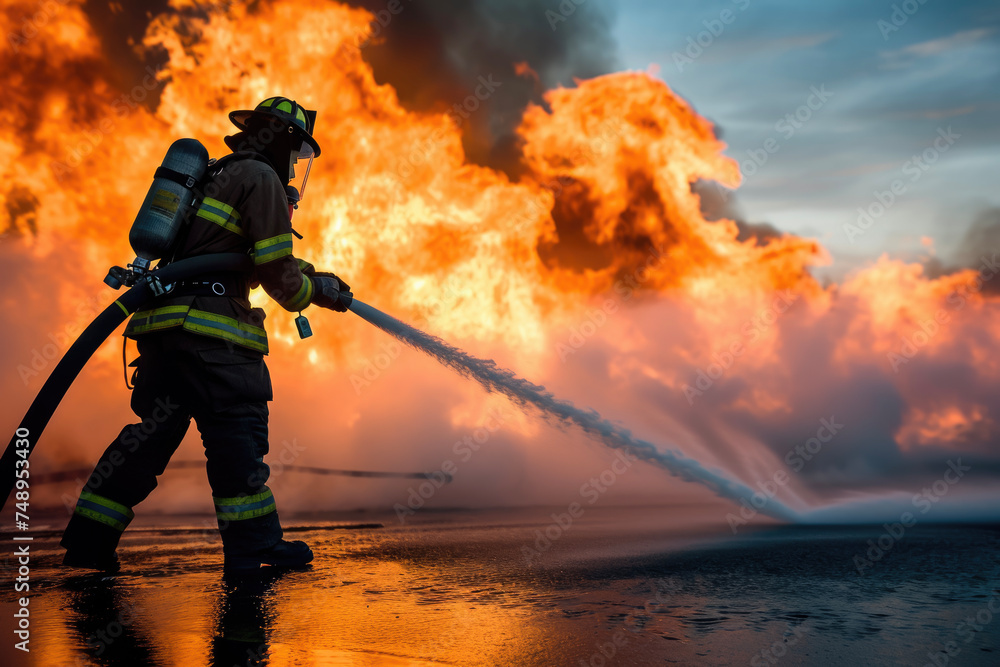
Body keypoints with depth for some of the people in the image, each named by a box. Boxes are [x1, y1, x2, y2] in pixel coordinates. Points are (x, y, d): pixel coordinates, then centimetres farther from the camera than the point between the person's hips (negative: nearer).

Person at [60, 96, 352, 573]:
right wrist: (314, 291, 11)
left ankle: (88, 538, 14)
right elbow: (275, 270, -7)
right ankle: (252, 543, -6)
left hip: (163, 323, 9)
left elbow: (256, 257, 33)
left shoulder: (214, 176, 28)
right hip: (208, 325, -9)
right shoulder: (259, 178, -1)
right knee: (237, 421, -7)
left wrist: (314, 274, 29)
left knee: (158, 426, 11)